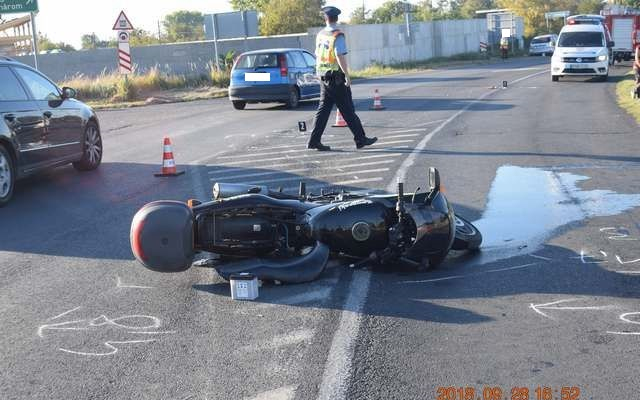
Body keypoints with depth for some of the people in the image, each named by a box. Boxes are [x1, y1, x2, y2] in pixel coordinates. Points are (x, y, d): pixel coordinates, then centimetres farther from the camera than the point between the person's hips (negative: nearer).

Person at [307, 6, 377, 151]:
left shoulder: (320, 35, 8)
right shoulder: (337, 36, -14)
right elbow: (340, 56, -23)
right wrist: (347, 75, -20)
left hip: (324, 77, 7)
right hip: (337, 77, -7)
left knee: (324, 108, 8)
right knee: (348, 110, 0)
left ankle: (314, 141, 2)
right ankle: (361, 139, 8)